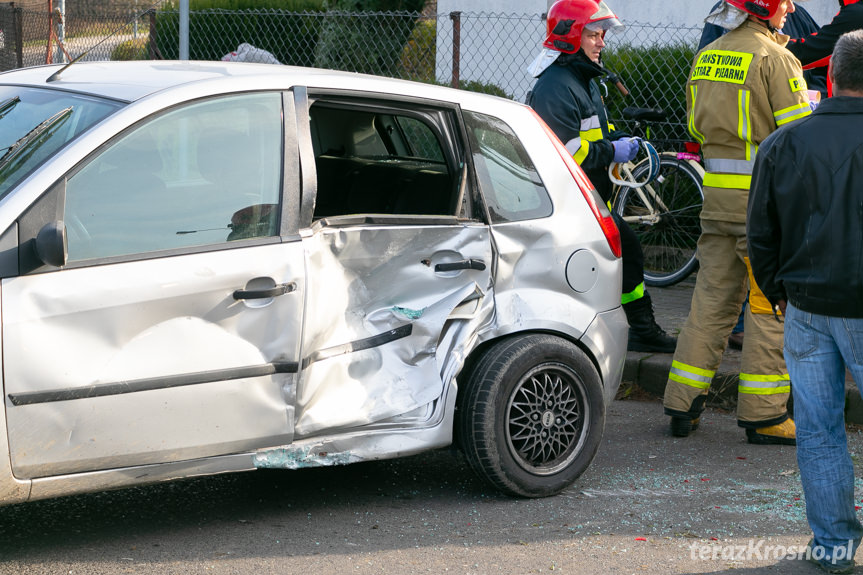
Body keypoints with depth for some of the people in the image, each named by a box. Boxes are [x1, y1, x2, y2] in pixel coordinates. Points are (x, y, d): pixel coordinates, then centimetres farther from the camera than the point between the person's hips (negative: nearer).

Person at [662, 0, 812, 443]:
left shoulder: (705, 58, 11)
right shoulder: (774, 58, -11)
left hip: (717, 192, 7)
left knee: (712, 300, 12)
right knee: (770, 305, 0)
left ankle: (683, 406, 14)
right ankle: (763, 416, 3)